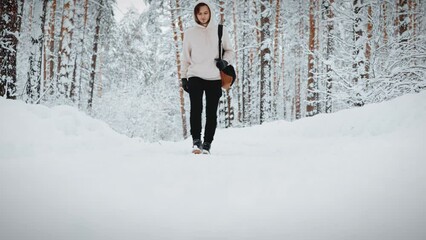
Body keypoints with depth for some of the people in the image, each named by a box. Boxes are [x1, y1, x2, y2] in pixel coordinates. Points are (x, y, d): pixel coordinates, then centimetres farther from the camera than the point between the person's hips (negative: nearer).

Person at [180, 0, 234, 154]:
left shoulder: (220, 31, 6)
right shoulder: (189, 33, 9)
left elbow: (229, 51, 13)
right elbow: (185, 57, 13)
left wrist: (225, 61, -7)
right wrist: (183, 77, 8)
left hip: (214, 78, 0)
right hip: (195, 77, 0)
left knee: (211, 112, 0)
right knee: (196, 109, -15)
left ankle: (207, 144, 6)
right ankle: (196, 141, -12)